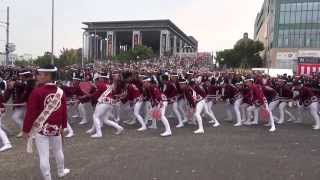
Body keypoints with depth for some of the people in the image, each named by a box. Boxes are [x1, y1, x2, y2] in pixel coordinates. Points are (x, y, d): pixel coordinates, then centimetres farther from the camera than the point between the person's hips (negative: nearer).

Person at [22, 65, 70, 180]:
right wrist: (63, 126, 15)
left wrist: (26, 129, -4)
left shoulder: (37, 92, -17)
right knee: (58, 151, 22)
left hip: (40, 129, -5)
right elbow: (64, 111, 3)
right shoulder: (60, 92, -3)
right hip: (56, 128, 5)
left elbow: (30, 113, -14)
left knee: (44, 156, 4)